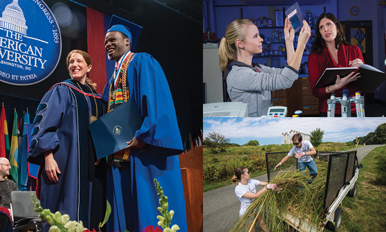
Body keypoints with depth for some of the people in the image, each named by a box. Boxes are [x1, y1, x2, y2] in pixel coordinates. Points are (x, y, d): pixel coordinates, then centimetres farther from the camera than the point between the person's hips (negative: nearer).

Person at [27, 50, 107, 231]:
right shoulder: (61, 91, 5)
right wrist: (48, 157, -17)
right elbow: (45, 123, -5)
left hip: (93, 165, 5)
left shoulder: (97, 98, 18)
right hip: (66, 161, -5)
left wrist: (104, 159, 9)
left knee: (90, 212, 2)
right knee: (65, 214, -9)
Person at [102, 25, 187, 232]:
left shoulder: (142, 63, -1)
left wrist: (145, 135, -23)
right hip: (119, 154, 8)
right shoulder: (113, 79, 24)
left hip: (143, 150, -8)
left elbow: (155, 99, -14)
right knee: (123, 209, 6)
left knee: (148, 205, -8)